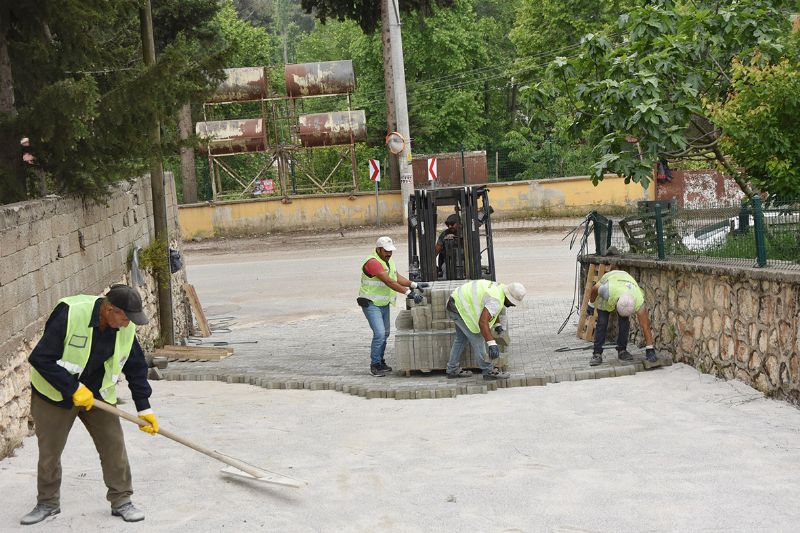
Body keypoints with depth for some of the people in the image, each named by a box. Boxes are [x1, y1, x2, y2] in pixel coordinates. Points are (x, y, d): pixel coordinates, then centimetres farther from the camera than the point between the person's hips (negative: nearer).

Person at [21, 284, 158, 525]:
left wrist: (144, 407, 1)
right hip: (55, 393, -4)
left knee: (114, 445, -2)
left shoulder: (125, 328, -13)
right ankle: (48, 503, 26)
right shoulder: (70, 314, -30)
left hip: (97, 395, 4)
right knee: (49, 450, 6)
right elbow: (41, 359, -28)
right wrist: (73, 388, -27)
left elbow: (136, 367, 1)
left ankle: (121, 501, 12)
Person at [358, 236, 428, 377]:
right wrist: (408, 293, -36)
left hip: (384, 303, 9)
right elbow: (389, 282, -31)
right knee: (379, 333, -16)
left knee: (385, 333, 14)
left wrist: (415, 285, -10)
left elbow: (397, 277, 6)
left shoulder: (388, 260, 8)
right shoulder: (373, 262, -23)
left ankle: (380, 361, 27)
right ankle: (374, 365, -5)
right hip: (371, 303, -9)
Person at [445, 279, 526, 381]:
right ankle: (488, 371, 1)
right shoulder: (496, 301, -27)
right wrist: (492, 344, -39)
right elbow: (482, 322, -37)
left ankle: (452, 370, 30)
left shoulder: (501, 288, 4)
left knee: (461, 339, 21)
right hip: (460, 307, -11)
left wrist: (497, 325, 17)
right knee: (477, 339, -6)